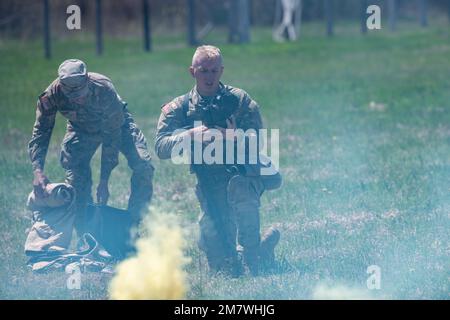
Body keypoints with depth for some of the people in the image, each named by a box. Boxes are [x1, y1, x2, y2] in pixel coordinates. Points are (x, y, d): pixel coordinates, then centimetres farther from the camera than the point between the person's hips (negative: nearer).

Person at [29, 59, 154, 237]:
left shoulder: (104, 90, -38)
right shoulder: (51, 96, -32)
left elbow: (112, 137, -31)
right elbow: (40, 133, -25)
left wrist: (104, 181, -31)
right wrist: (38, 171, -42)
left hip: (116, 124, -2)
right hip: (81, 129, 2)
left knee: (143, 166, -21)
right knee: (75, 179, -14)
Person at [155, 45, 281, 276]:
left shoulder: (239, 100, 0)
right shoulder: (178, 108, 4)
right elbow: (161, 147, -10)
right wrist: (190, 135, -28)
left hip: (246, 173, -2)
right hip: (211, 186, 2)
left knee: (238, 186, -41)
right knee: (226, 267, -8)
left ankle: (252, 253, -26)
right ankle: (265, 246, 24)